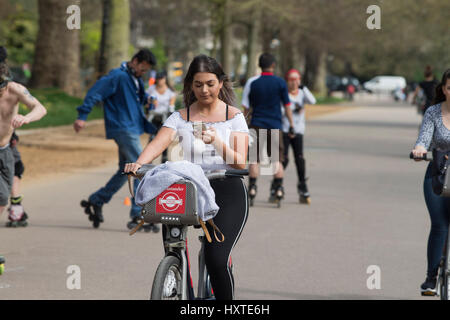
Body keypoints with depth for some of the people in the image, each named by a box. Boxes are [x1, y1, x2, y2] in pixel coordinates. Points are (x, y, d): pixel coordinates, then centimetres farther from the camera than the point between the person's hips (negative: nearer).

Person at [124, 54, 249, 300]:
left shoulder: (234, 116, 6)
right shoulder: (180, 118, 10)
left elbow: (240, 163, -2)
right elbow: (158, 144, -7)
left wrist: (217, 142, -20)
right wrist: (138, 163, -28)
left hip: (227, 191, -2)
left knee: (216, 258, -19)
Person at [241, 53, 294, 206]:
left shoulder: (252, 82, -1)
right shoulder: (280, 82, -1)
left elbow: (247, 107, 4)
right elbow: (287, 105, 2)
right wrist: (291, 125, 9)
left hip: (257, 124, 0)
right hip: (275, 126, 0)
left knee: (254, 159, 3)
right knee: (277, 158, 9)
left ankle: (252, 188, -4)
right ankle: (278, 188, 5)